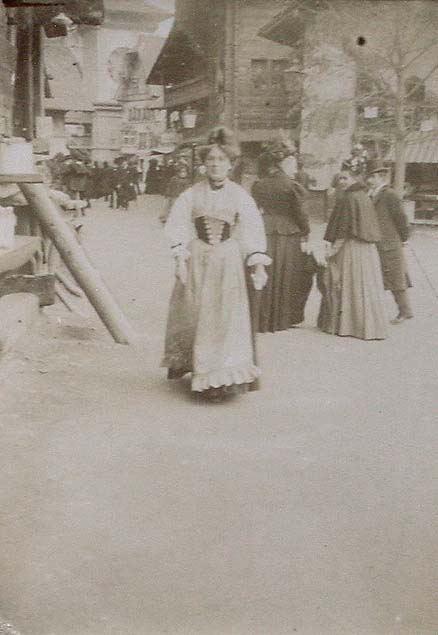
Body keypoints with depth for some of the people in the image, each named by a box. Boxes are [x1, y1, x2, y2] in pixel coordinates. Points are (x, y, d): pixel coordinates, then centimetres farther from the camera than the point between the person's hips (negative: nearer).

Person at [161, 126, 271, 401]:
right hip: (196, 260, 1)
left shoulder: (240, 196, 2)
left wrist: (258, 264, -12)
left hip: (228, 261, -1)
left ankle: (224, 377, -2)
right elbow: (179, 226, -1)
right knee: (192, 315, 7)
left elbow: (252, 231, -2)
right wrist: (180, 257, -14)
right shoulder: (191, 194, 4)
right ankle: (183, 363, 28)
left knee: (225, 318, -5)